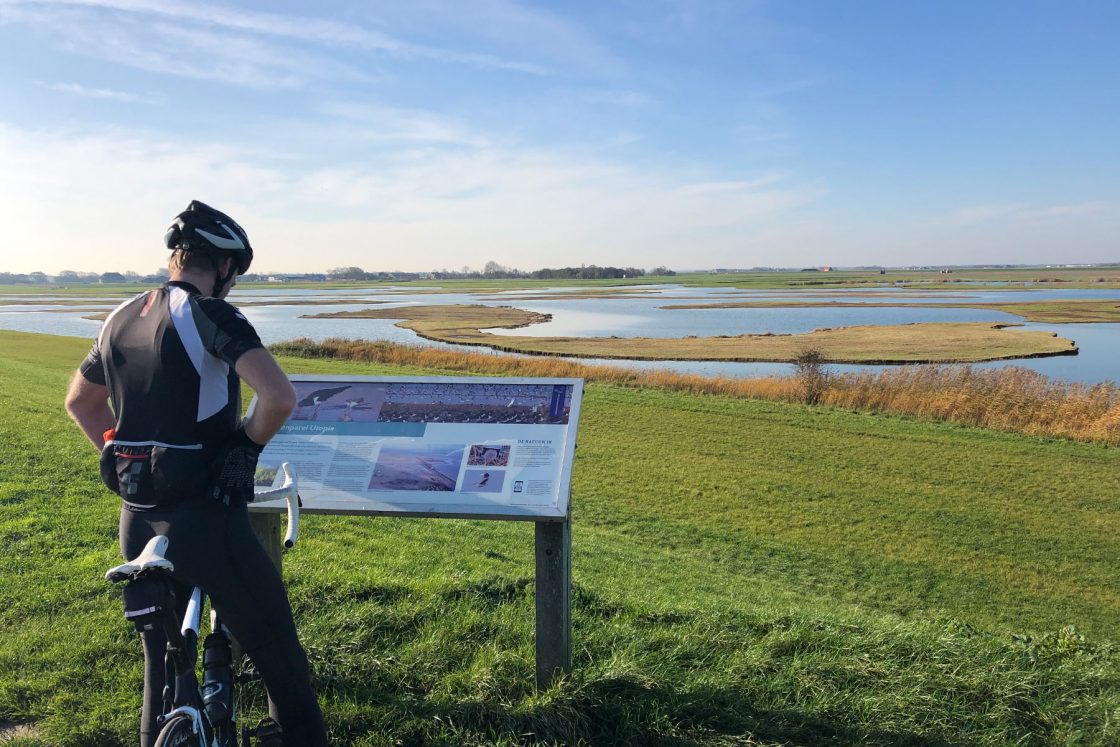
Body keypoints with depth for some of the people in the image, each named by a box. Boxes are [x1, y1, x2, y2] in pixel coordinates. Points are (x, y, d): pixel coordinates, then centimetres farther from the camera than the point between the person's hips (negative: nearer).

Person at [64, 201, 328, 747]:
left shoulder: (120, 319, 11)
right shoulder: (209, 314, -13)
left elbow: (79, 403, 26)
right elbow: (280, 396, -27)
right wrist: (249, 442, -9)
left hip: (136, 518, 8)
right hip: (201, 516, -8)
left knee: (163, 658, 23)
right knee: (277, 654, 6)